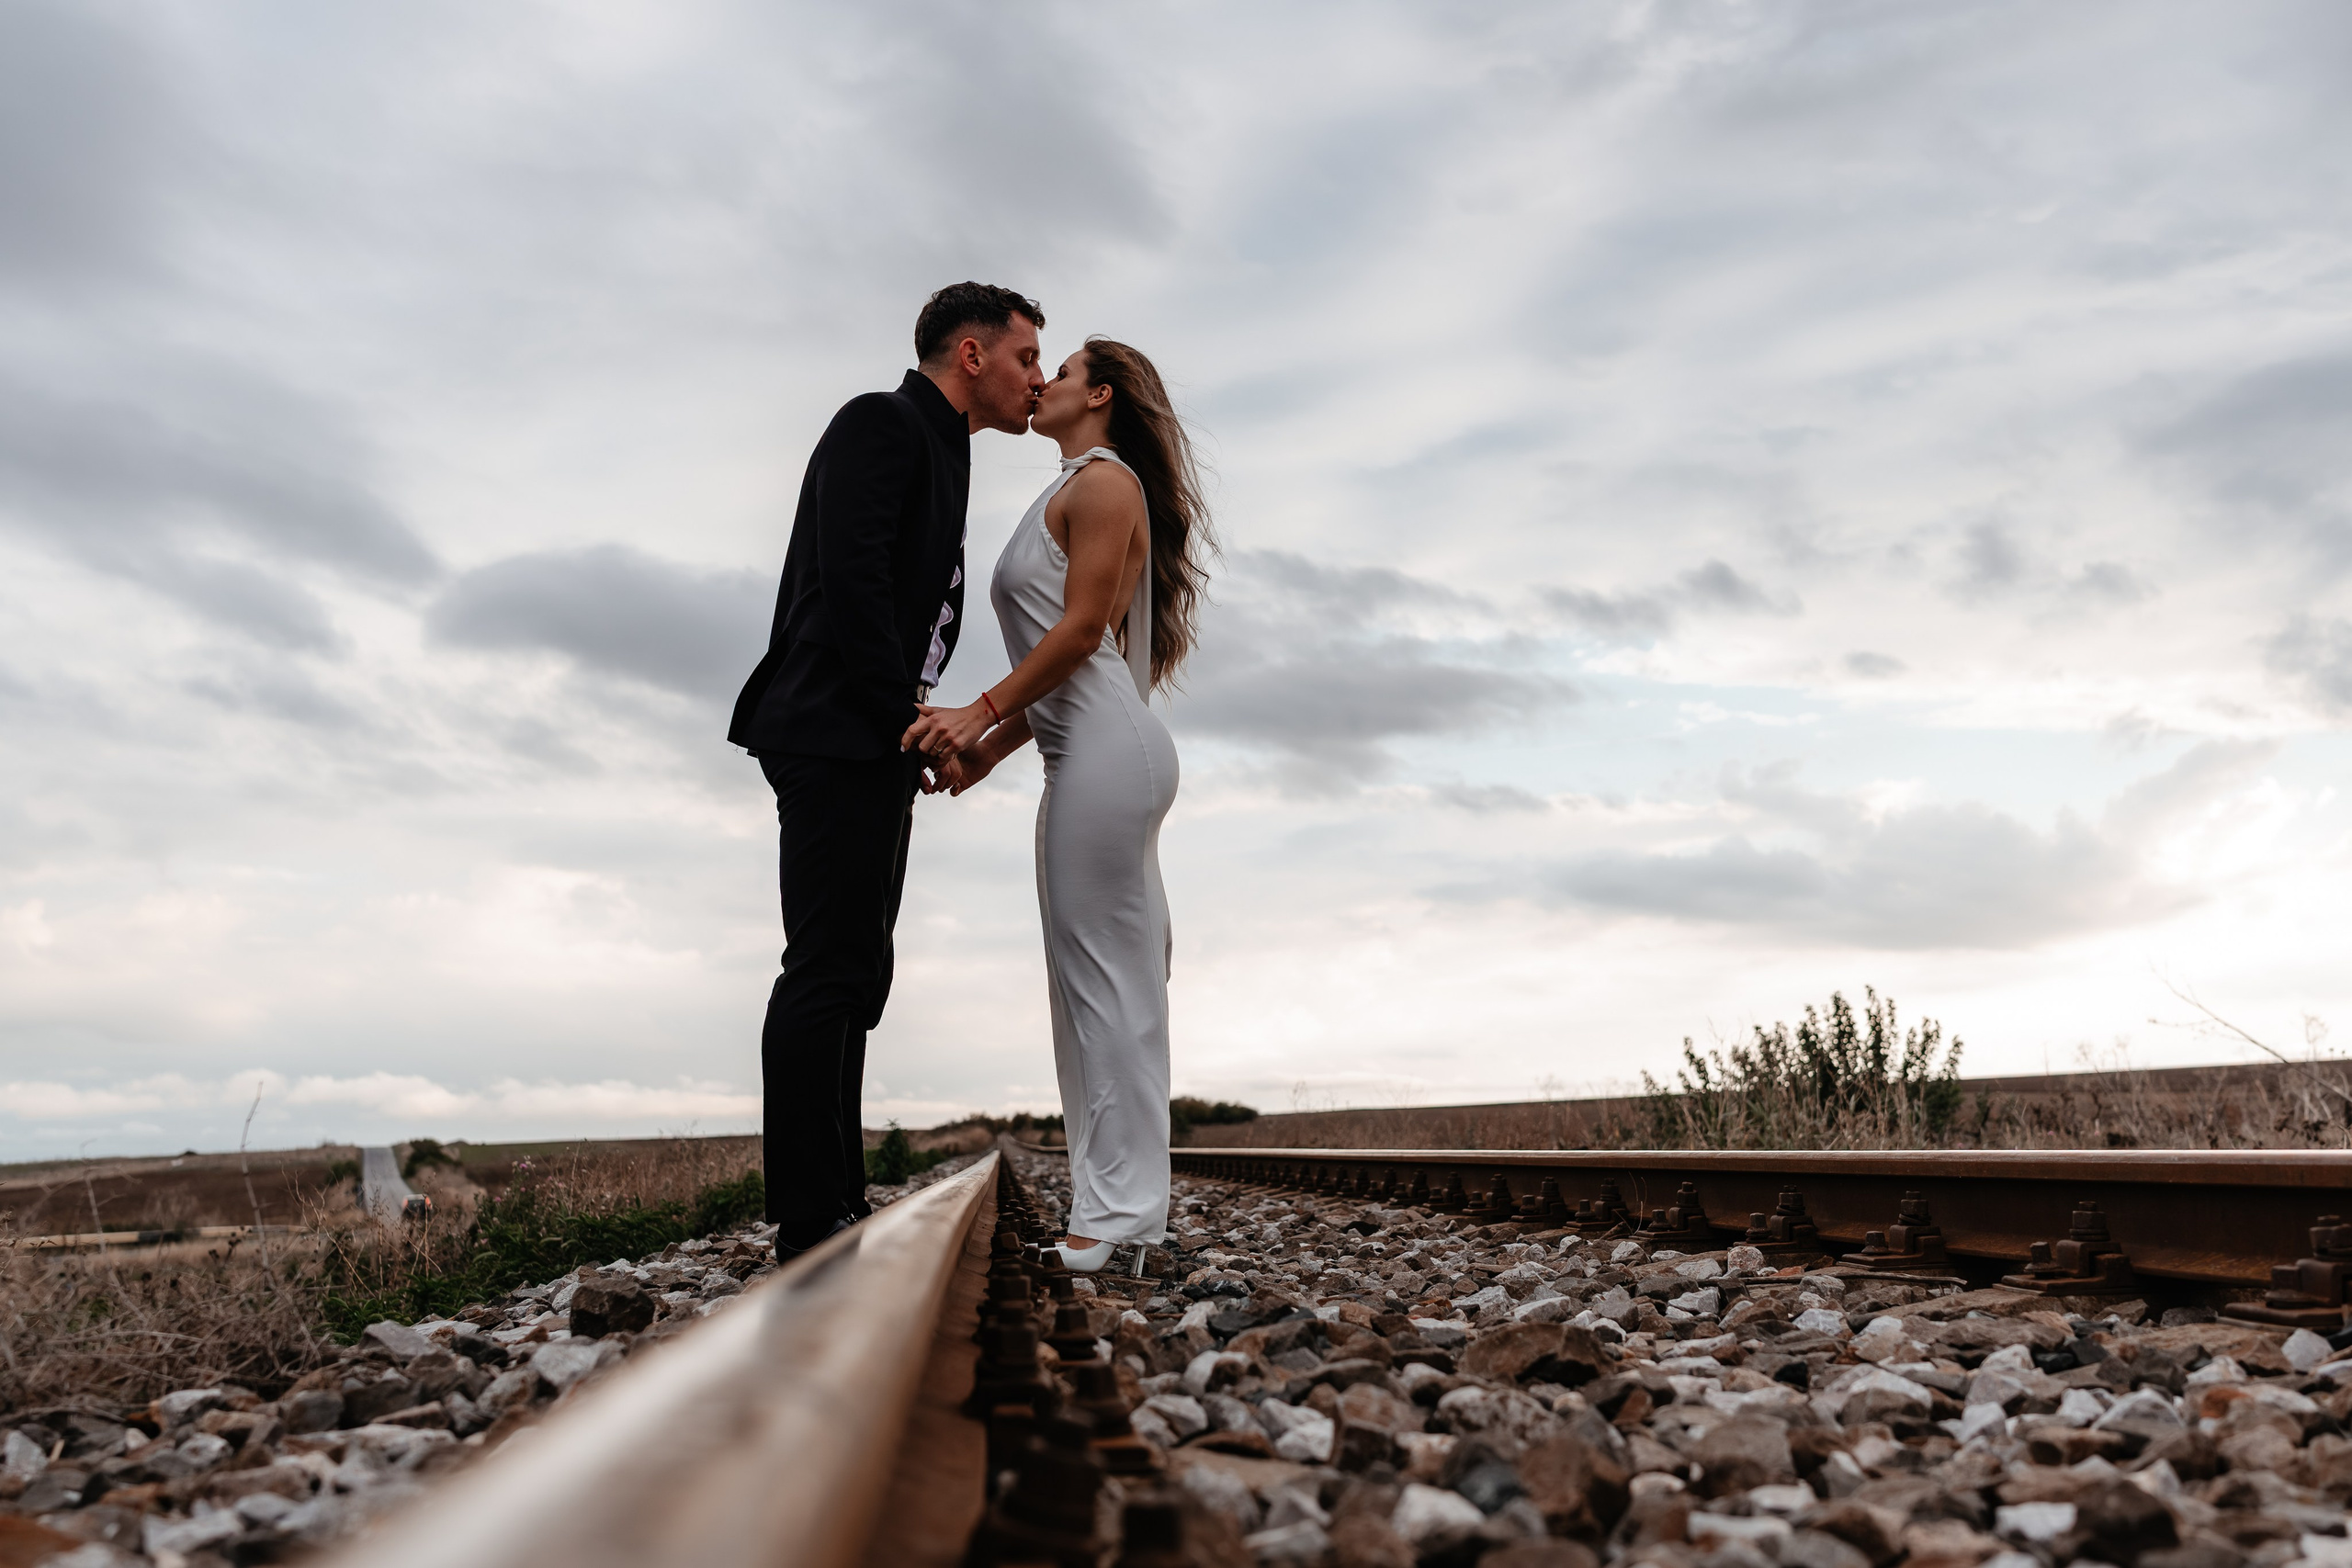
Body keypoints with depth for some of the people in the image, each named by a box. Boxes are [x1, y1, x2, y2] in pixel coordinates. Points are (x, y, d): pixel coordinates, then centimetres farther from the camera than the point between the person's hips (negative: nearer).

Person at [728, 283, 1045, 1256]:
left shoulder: (941, 455, 24)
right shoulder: (881, 423, -4)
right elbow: (850, 580, -17)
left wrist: (920, 726, 7)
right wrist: (907, 715, -15)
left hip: (876, 748, 10)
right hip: (835, 734, -10)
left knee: (854, 974, 8)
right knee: (830, 968, -11)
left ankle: (837, 1208, 14)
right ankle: (810, 1222, -7)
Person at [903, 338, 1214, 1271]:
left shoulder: (1104, 480, -2)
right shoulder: (1073, 493, 27)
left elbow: (1083, 626, -13)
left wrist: (984, 711, -15)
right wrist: (988, 748, 16)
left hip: (1107, 750, -10)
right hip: (1087, 752, 10)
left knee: (1105, 975, -9)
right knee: (1101, 980, 9)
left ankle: (1117, 1207, -5)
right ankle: (1119, 1202, 14)